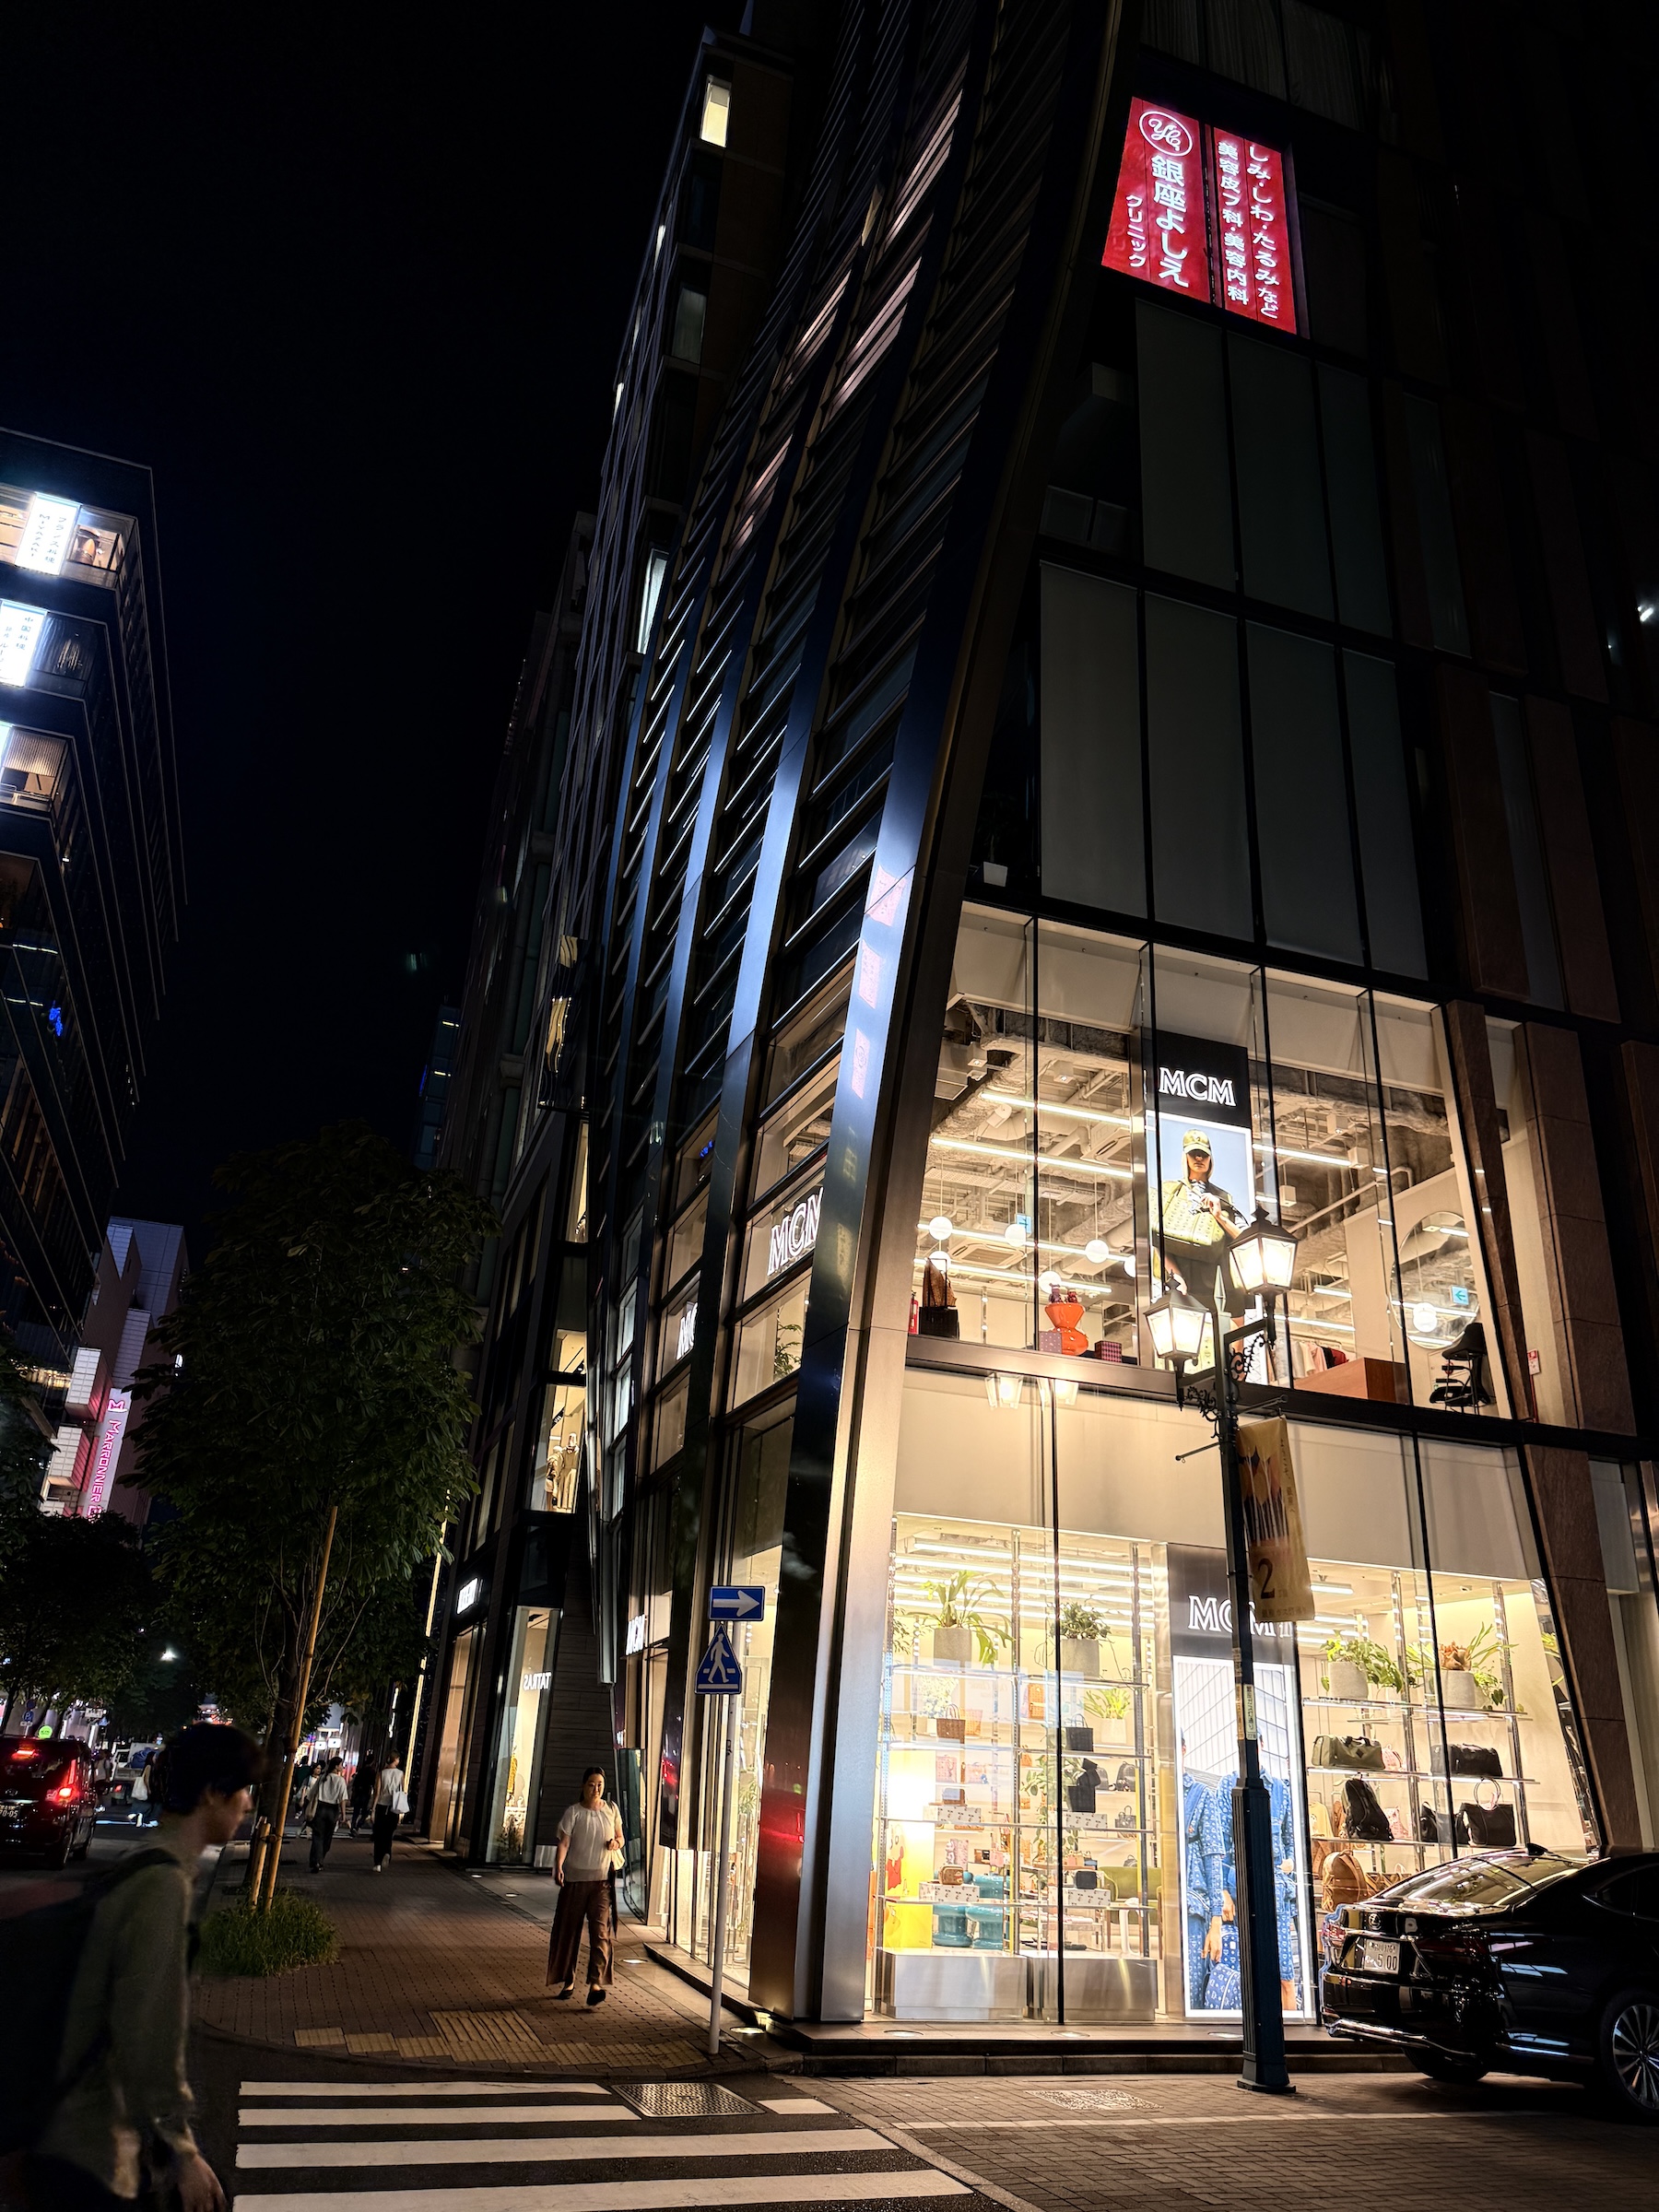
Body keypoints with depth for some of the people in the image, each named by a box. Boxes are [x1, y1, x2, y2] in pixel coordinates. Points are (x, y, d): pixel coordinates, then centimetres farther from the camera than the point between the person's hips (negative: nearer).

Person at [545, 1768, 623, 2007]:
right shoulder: (573, 1812, -3)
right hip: (574, 1879, -1)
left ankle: (596, 1984, -14)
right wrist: (559, 1866, -30)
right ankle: (568, 1980, 24)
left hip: (602, 1880, 1)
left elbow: (620, 1837, 19)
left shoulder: (611, 1810, 7)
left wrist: (616, 1843, -4)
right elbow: (564, 1842, -14)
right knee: (568, 1929, 7)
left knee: (600, 1930, -11)